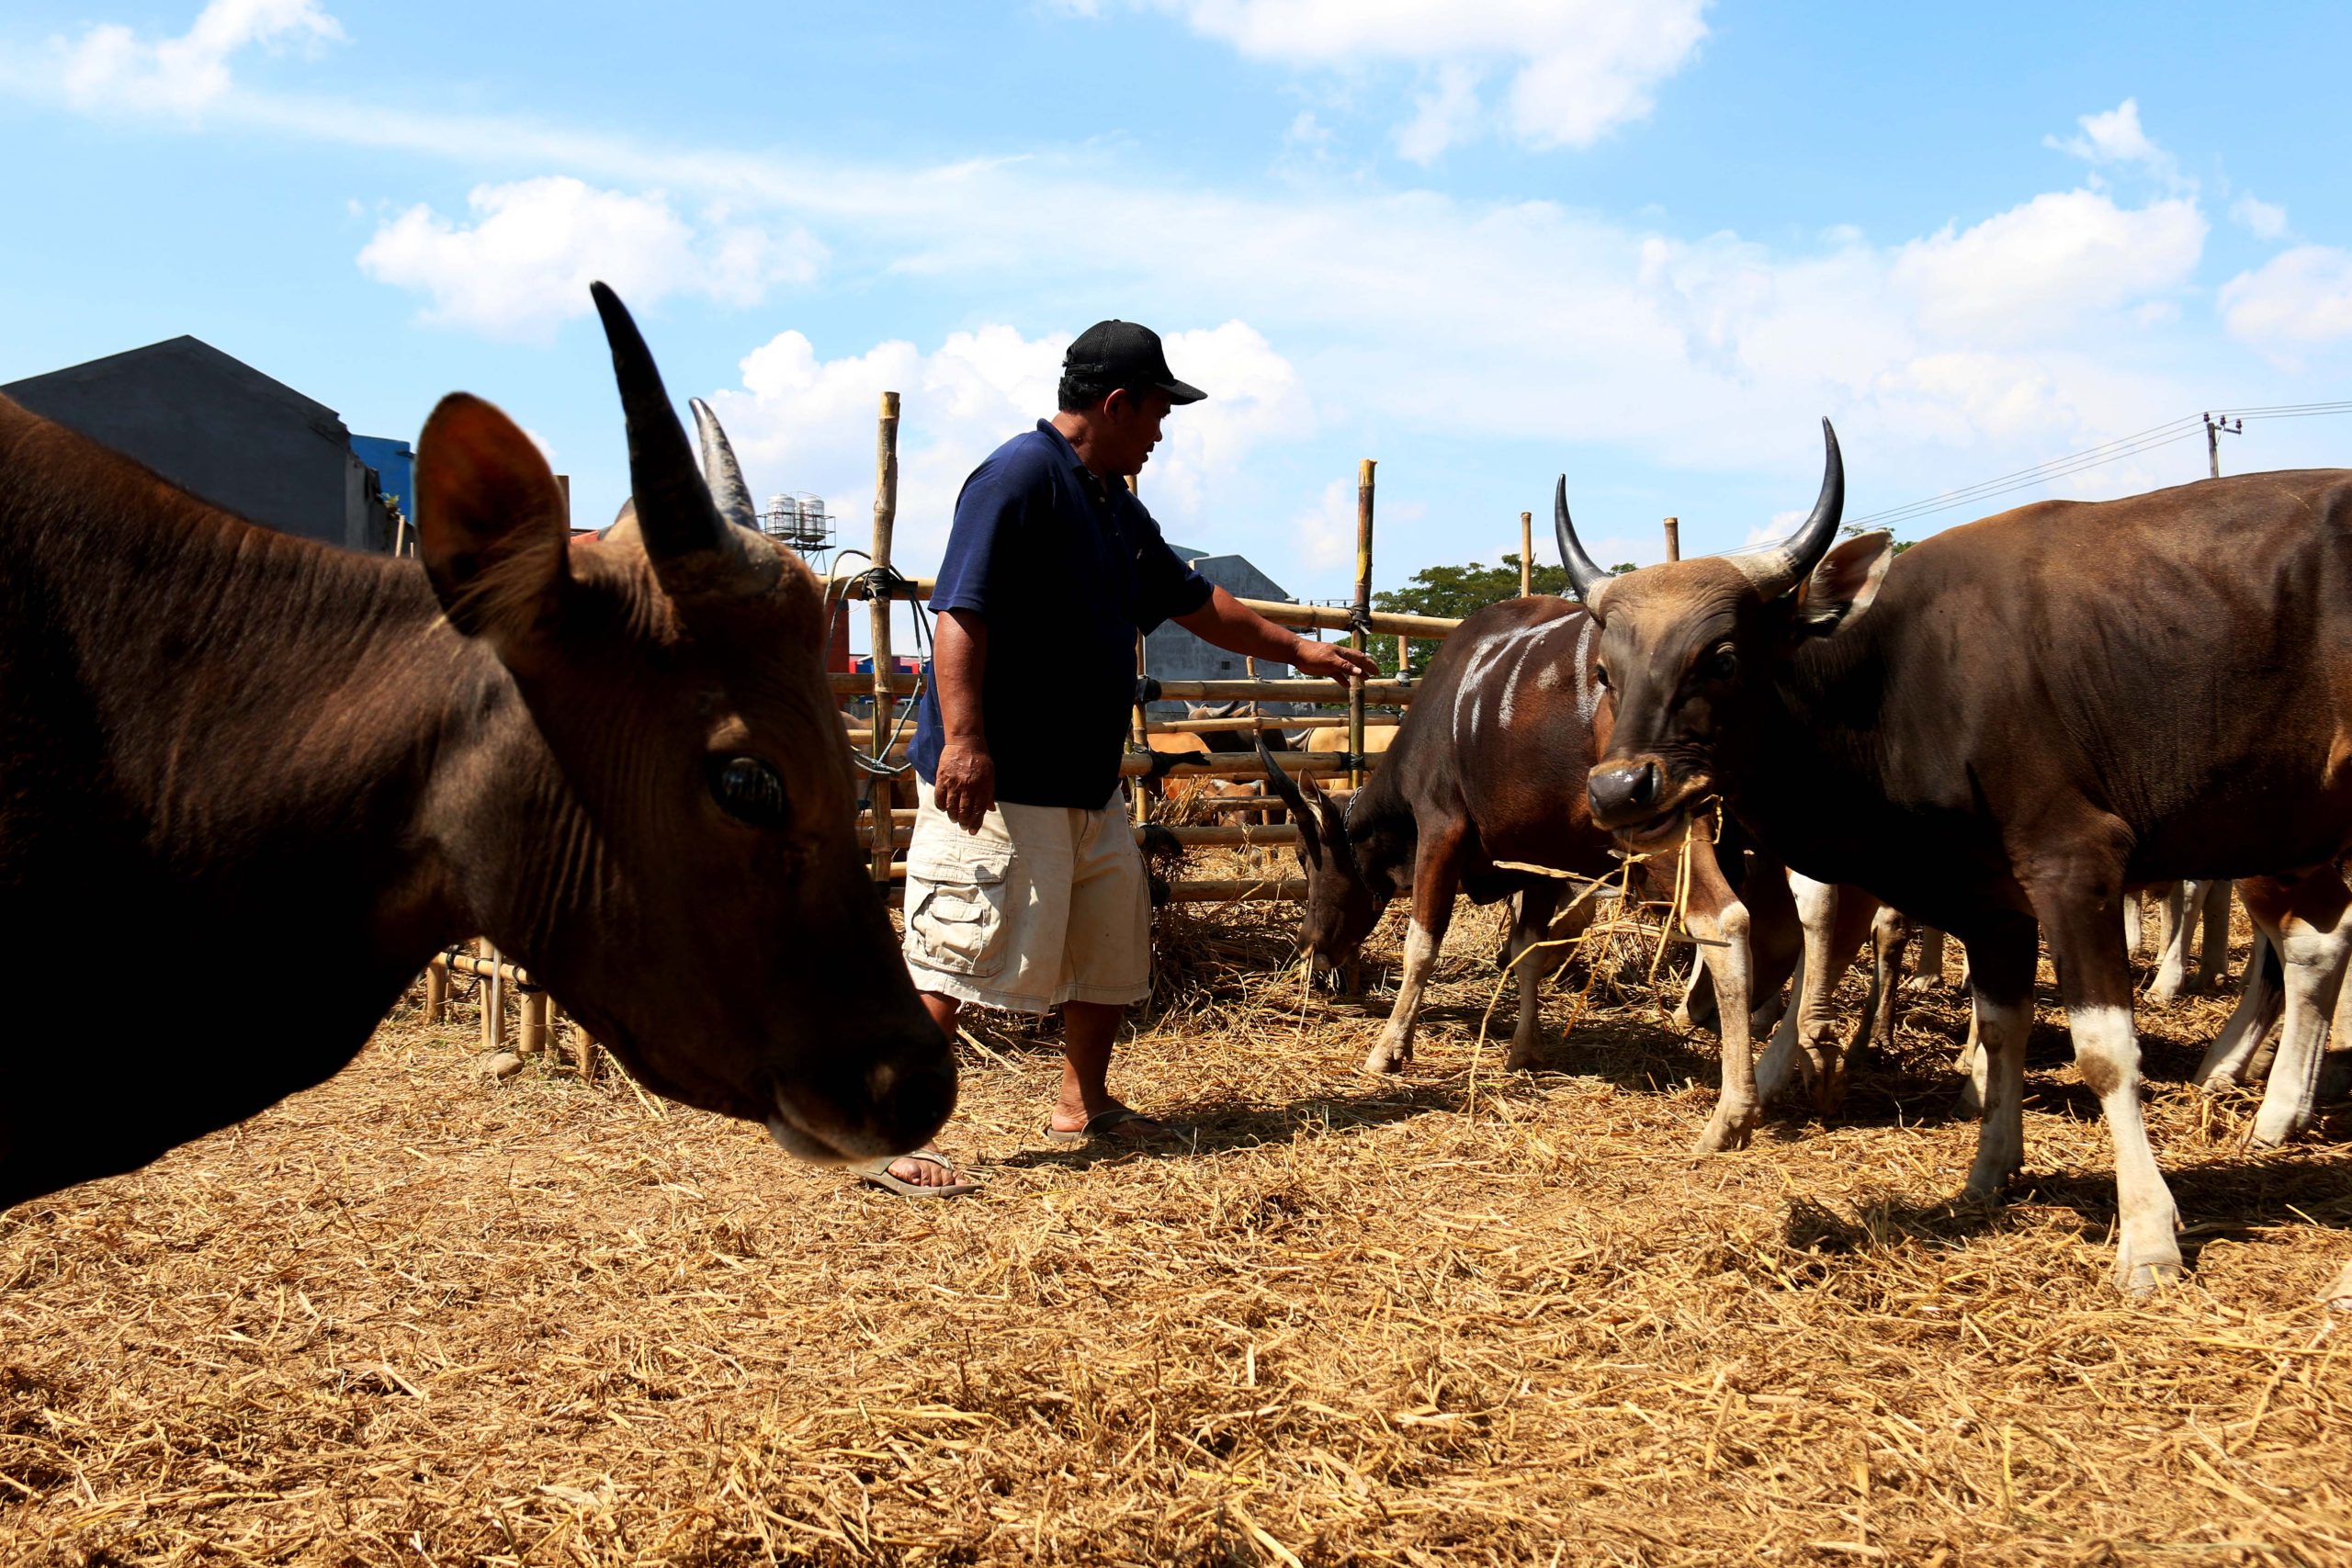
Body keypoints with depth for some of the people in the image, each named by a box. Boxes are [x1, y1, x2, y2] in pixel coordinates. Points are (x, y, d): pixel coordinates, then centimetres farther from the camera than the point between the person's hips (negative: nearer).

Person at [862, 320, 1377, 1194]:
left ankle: (1083, 1105, 34)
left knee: (1113, 949, 17)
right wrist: (962, 740, -29)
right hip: (998, 787, -10)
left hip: (1089, 784, 10)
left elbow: (1195, 603, 30)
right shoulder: (1019, 477, -13)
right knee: (953, 958, -9)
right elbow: (958, 613, -21)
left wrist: (1296, 648, 36)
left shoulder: (1117, 507, 17)